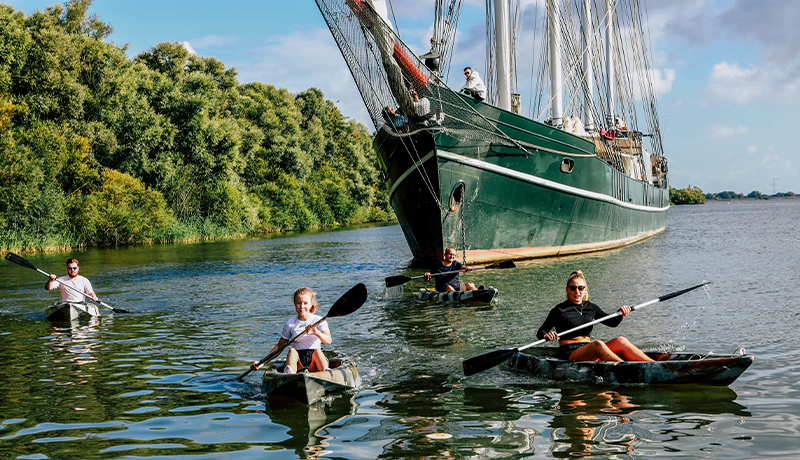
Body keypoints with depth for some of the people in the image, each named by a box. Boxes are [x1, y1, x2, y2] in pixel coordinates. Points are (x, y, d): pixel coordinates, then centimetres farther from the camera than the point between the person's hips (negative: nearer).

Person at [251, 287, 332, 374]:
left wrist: (316, 332, -36)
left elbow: (328, 341, -14)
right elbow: (279, 346, 16)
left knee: (316, 350, -31)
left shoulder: (319, 320, 3)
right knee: (292, 350, -28)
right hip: (298, 361, 1)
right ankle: (289, 374, -53)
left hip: (315, 361, -1)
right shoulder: (290, 324, 8)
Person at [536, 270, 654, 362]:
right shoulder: (559, 310, 0)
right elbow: (540, 332, 0)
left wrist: (621, 313, 4)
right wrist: (547, 336, -23)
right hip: (569, 355, -6)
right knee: (598, 344, -35)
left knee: (620, 341, -19)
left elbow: (612, 322, 25)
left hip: (588, 350, 6)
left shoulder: (591, 308, 16)